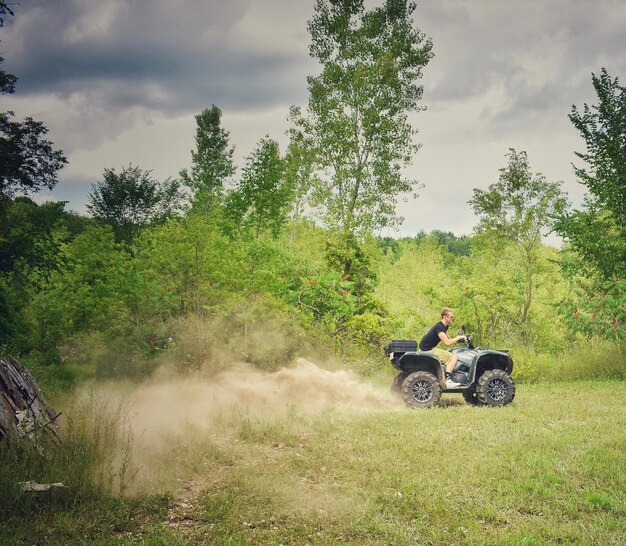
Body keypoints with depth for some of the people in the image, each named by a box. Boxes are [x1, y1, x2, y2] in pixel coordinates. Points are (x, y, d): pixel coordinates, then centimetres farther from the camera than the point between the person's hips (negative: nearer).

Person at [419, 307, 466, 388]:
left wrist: (457, 340, 7)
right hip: (427, 350, -11)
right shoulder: (439, 327, -19)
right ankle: (447, 380, -21)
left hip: (429, 349, 11)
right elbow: (447, 342, -26)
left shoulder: (445, 326, 12)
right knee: (453, 357, -16)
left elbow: (447, 339, 23)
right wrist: (458, 337, -13)